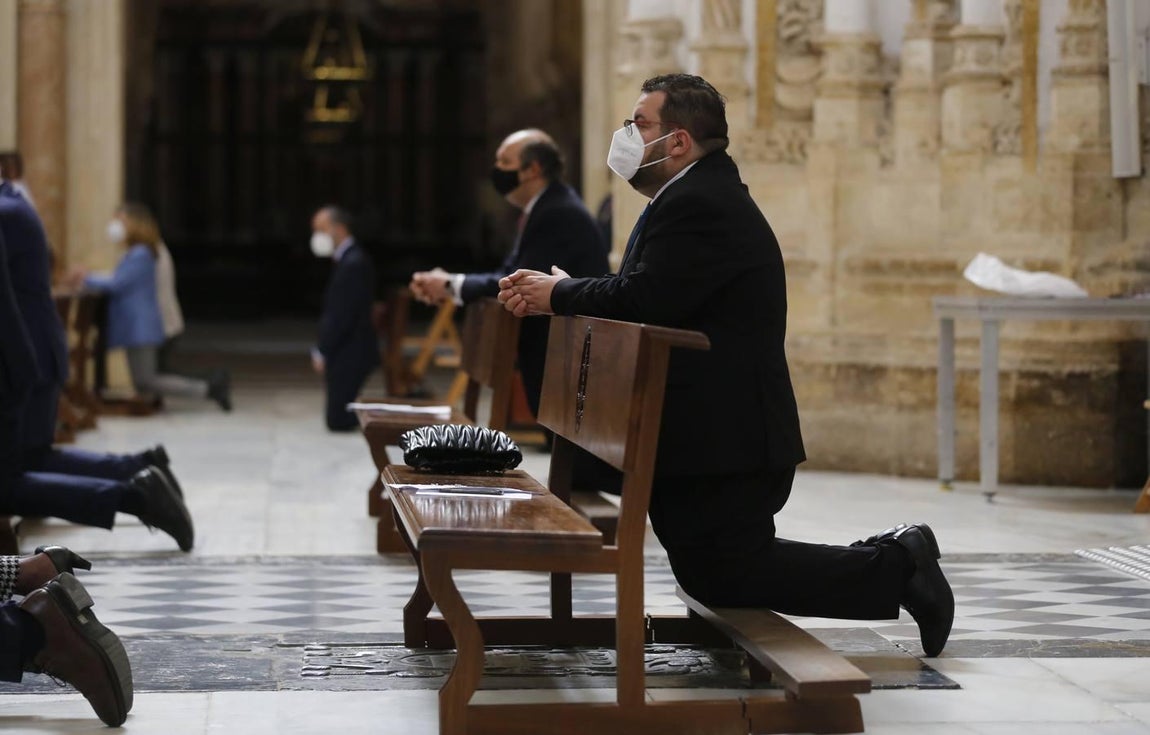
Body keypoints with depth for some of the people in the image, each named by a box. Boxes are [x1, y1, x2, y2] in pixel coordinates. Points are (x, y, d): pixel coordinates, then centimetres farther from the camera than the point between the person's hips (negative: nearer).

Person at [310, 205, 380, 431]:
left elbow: (343, 315, -21)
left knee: (338, 420, -7)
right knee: (339, 418, 12)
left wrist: (322, 352, -14)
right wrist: (322, 350, 14)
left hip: (348, 355, -10)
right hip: (345, 353, 10)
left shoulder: (353, 263, -18)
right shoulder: (348, 258, 13)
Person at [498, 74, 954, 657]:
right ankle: (892, 558, 16)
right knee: (711, 575, 15)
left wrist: (560, 295, -12)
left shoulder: (700, 205, -18)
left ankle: (896, 565, 0)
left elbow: (643, 300, -28)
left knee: (727, 578, -9)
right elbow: (640, 300, 15)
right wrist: (550, 294, 3)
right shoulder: (696, 196, 17)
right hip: (711, 435, 11)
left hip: (726, 439, -11)